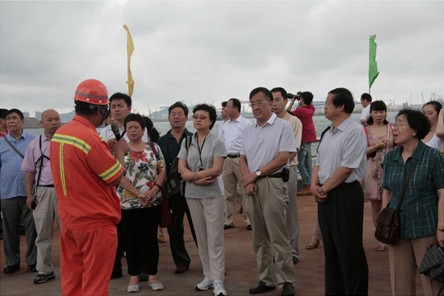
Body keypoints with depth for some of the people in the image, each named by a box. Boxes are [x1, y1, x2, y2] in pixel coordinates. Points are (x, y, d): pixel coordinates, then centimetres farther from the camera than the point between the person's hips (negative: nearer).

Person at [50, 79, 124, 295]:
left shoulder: (59, 134, 4)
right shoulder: (91, 138, -21)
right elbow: (116, 178, -13)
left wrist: (108, 150, 10)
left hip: (68, 219, 8)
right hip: (95, 222, -8)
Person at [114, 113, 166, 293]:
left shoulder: (154, 147, 6)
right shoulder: (121, 149, 0)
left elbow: (162, 170, 3)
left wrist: (155, 189, -14)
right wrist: (138, 194, -16)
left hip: (153, 202, 1)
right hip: (128, 203, -1)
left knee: (151, 238, 7)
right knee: (131, 240, 6)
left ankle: (153, 275, 16)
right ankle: (133, 277, 16)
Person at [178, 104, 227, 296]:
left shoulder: (217, 142, -4)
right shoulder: (187, 142, 8)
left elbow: (217, 169, -13)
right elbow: (181, 169, 0)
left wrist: (192, 175, -9)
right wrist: (199, 178, -15)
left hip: (212, 194, -4)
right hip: (192, 194, 4)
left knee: (215, 237, -5)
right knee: (201, 237, 9)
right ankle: (208, 276, 18)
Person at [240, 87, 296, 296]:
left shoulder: (283, 127, -4)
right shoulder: (249, 130, 15)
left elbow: (283, 158, -11)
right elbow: (243, 158, 15)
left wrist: (255, 174, -9)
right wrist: (247, 180, -4)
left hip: (273, 184, -6)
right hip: (252, 186, 6)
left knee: (278, 237, -4)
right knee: (259, 237, 10)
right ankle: (266, 279, 19)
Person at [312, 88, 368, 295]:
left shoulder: (354, 132, -13)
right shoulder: (328, 134, 14)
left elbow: (346, 168, -18)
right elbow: (318, 162, 16)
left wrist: (324, 189, -11)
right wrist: (314, 185, -1)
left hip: (345, 195, -8)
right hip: (326, 196, 9)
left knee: (349, 252, -1)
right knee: (330, 249, 15)